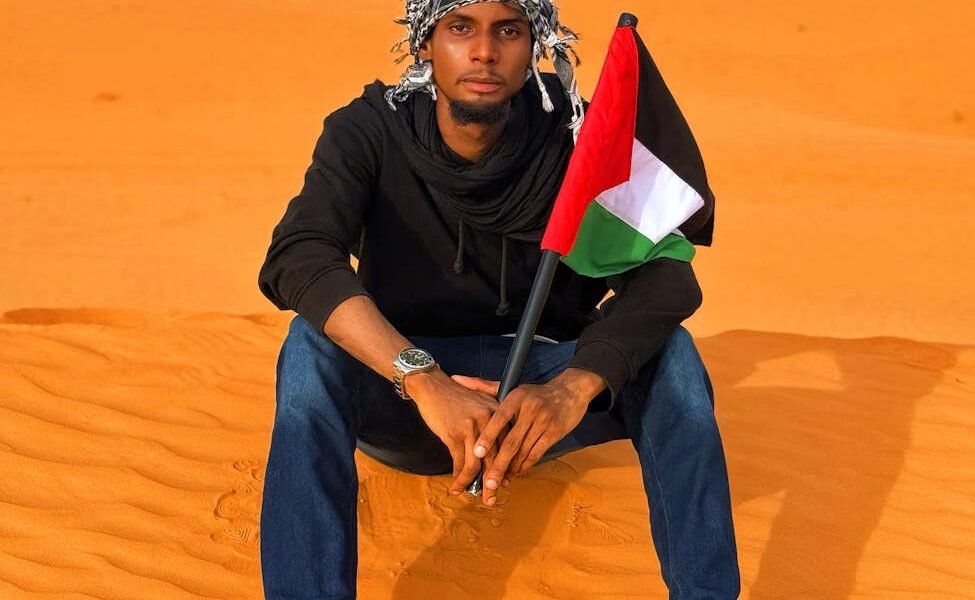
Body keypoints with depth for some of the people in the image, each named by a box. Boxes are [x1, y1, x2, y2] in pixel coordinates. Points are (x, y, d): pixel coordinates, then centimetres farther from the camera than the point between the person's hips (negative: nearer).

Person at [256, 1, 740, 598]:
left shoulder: (575, 135, -12)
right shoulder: (369, 131, -13)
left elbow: (664, 275, -21)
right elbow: (298, 257, -29)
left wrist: (575, 385, -41)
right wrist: (425, 382, -44)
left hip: (539, 391, 1)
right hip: (398, 398, -1)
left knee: (667, 352, -25)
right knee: (313, 343, -30)